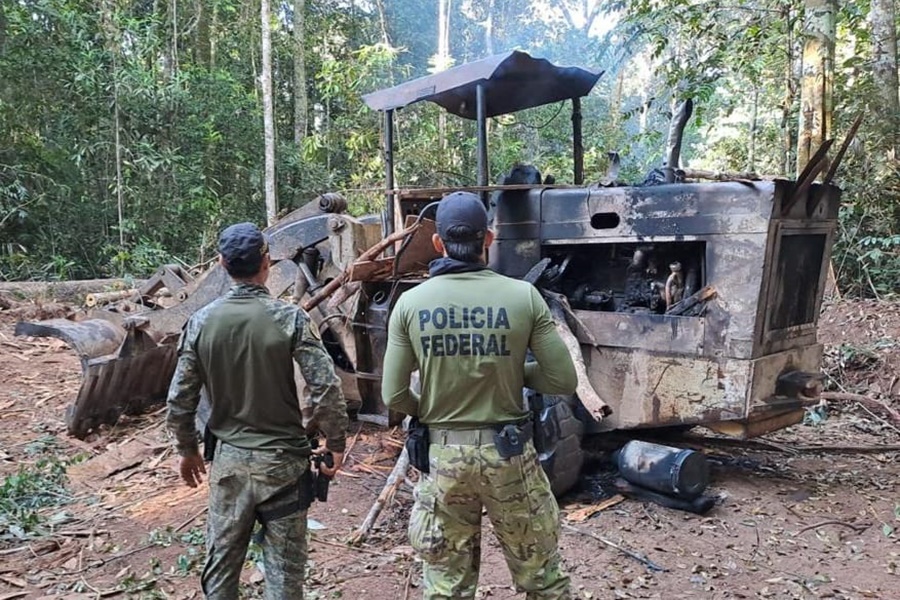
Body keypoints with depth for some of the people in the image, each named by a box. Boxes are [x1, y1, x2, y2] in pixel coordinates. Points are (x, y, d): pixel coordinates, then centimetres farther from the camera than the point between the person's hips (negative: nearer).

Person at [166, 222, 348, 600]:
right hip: (282, 459, -3)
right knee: (283, 568, 9)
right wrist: (336, 444, -3)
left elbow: (180, 400, 0)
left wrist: (188, 449, 16)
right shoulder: (289, 318, -14)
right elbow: (327, 390, -17)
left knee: (221, 562, 17)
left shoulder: (201, 321, -4)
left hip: (228, 459, 3)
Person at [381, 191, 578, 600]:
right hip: (508, 453, -1)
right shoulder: (523, 296, -9)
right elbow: (563, 381, -7)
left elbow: (394, 397, -5)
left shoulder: (411, 302, -7)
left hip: (442, 455, 1)